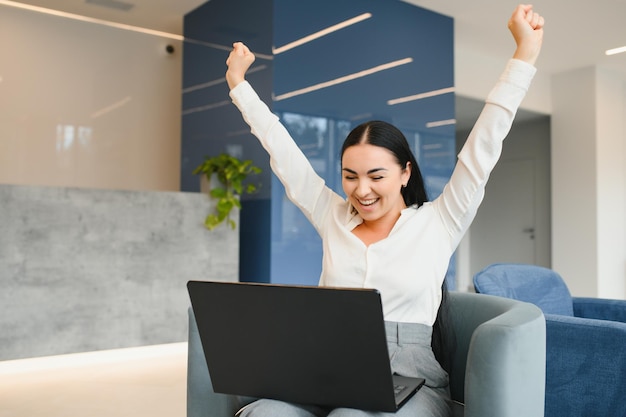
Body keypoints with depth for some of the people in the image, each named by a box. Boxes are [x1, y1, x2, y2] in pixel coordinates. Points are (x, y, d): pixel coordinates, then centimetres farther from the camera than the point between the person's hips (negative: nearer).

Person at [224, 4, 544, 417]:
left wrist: (526, 52, -1)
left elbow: (483, 148, 1)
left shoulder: (437, 224, 6)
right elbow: (283, 153, 18)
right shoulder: (332, 218, 13)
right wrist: (239, 84, 24)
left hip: (407, 381, -2)